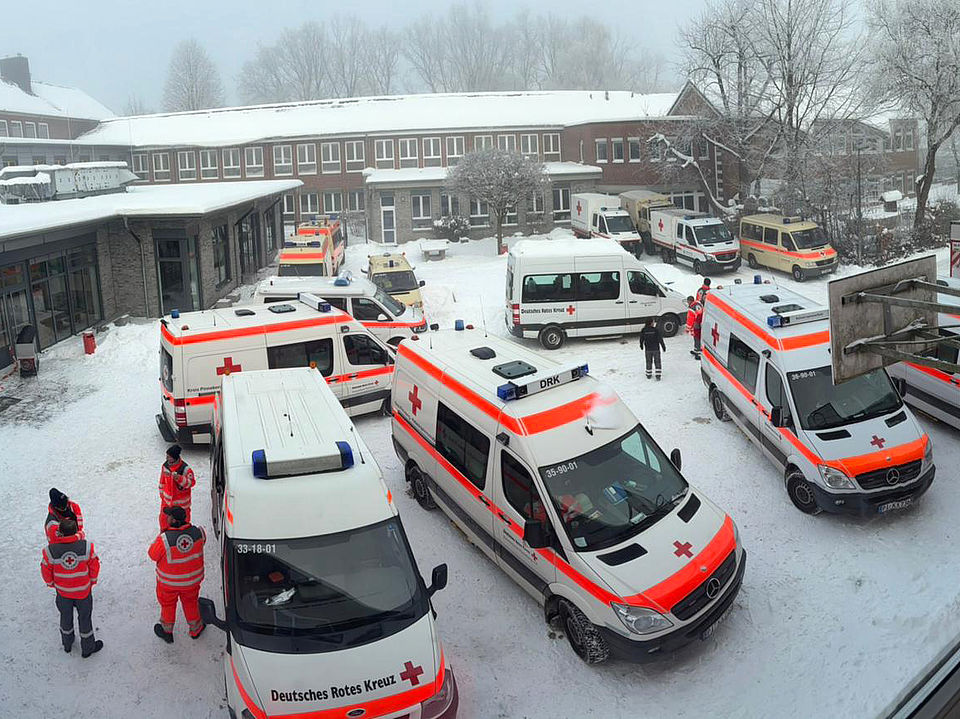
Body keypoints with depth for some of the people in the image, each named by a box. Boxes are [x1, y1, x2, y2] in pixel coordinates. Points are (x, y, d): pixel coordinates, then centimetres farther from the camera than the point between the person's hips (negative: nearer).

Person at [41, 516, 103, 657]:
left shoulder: (50, 551, -24)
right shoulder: (86, 546, -25)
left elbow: (46, 571, -8)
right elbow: (95, 566, -12)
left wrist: (52, 584, 13)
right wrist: (92, 581, 8)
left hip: (63, 592, 1)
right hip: (83, 591, -1)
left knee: (65, 617, 26)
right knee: (85, 619, 19)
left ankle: (67, 644, 50)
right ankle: (87, 648, 36)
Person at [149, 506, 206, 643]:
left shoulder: (164, 539, -33)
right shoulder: (198, 532, -23)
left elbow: (153, 555, -15)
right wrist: (186, 524, 0)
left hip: (169, 582, -2)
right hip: (192, 580, 3)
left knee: (167, 605, 25)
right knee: (190, 603, 28)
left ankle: (167, 632, 47)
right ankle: (195, 629, 47)